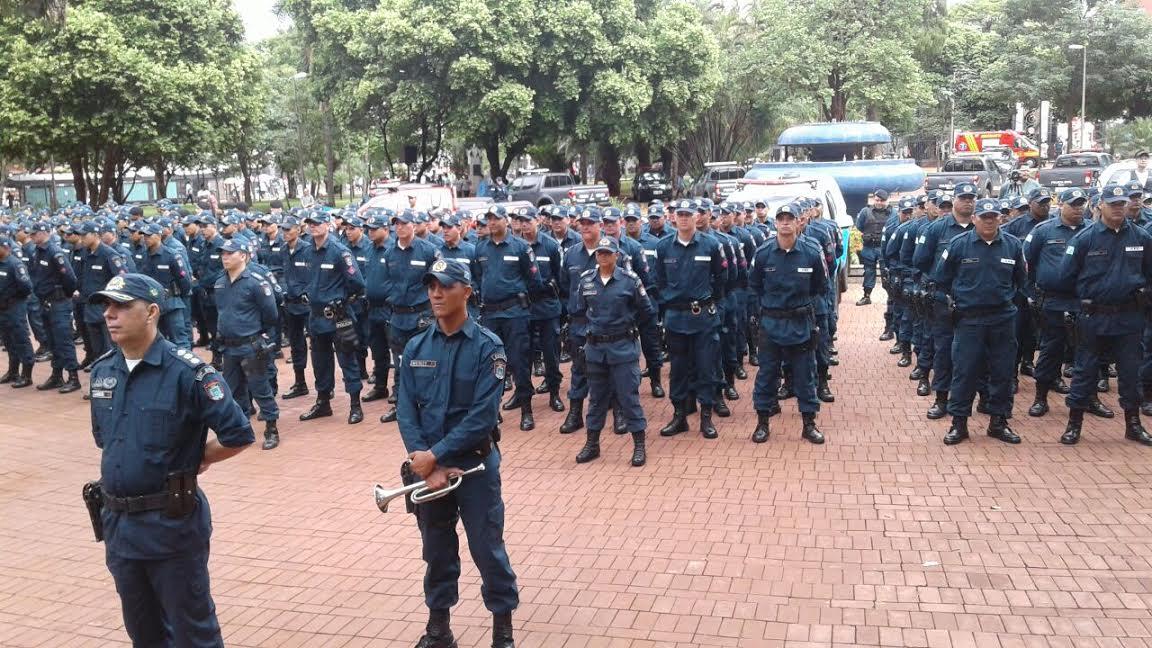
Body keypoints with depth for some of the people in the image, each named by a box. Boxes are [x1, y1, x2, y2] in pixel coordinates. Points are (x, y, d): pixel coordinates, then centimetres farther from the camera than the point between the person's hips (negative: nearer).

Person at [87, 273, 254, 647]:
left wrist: (192, 461, -6)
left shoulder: (186, 372, -18)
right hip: (116, 521, 7)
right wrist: (128, 464, 8)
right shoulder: (101, 370, 3)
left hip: (171, 522, -6)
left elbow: (238, 435, -19)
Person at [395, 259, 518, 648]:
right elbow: (405, 411, -2)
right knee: (437, 552, 15)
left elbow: (483, 416, -17)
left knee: (487, 550, 3)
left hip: (475, 465, -4)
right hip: (427, 467, 4)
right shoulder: (416, 348, 3)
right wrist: (426, 464, -14)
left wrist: (435, 455, -18)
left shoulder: (487, 347, -10)